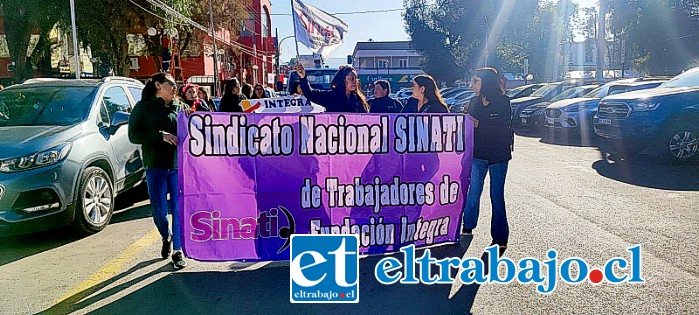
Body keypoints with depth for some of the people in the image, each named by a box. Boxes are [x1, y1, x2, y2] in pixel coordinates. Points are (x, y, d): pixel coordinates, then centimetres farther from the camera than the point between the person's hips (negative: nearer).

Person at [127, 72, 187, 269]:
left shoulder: (181, 108, 13)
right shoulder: (143, 108, 5)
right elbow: (133, 136, -4)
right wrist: (161, 136, -14)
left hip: (179, 164, 2)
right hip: (156, 165, -2)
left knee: (179, 209, -1)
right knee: (159, 209, 3)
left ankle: (178, 251, 9)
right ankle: (166, 238, 33)